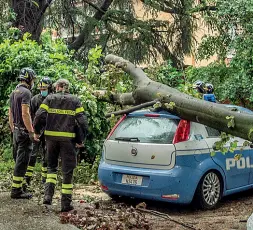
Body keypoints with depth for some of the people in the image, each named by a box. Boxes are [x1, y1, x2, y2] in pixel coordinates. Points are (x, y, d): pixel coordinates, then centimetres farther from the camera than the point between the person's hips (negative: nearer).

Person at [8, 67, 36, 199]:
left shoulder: (13, 93, 15)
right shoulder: (25, 92, -13)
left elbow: (10, 114, 19)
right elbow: (25, 113, -22)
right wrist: (31, 131, -19)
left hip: (16, 131, 9)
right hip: (24, 132, -9)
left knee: (18, 160, 15)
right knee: (22, 162, -5)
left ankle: (17, 188, 21)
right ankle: (16, 190, -2)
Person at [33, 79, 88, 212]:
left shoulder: (50, 99, 4)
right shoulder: (75, 101, 4)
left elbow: (39, 116, -6)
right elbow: (82, 121, -3)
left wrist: (37, 132, 8)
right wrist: (81, 140, 5)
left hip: (51, 137, 1)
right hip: (68, 139, -1)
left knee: (51, 166, 19)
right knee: (67, 170, 6)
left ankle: (48, 195, 0)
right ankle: (66, 203, 8)